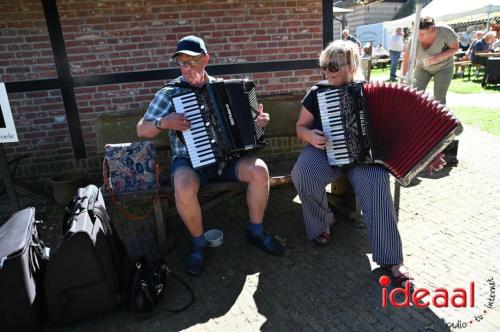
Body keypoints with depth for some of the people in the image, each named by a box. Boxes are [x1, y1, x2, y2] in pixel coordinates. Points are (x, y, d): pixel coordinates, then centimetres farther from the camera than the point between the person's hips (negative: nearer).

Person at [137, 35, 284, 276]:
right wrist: (164, 122, -20)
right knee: (184, 187, -34)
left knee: (259, 169, -23)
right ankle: (198, 243, -6)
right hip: (189, 160, -2)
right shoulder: (169, 93, -2)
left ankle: (255, 231, 0)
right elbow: (142, 130, -1)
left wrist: (258, 120, -4)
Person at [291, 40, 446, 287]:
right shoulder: (317, 93, 5)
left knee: (375, 182, -33)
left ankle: (390, 257, -25)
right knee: (303, 173, -33)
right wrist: (309, 136, -16)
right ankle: (321, 224, -5)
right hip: (324, 151, 1)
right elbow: (300, 126, 9)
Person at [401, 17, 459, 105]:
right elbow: (406, 61, -19)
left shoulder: (445, 31, -28)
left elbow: (455, 48, -15)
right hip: (422, 68, 1)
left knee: (439, 98, -8)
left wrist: (437, 57, -32)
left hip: (443, 67, -1)